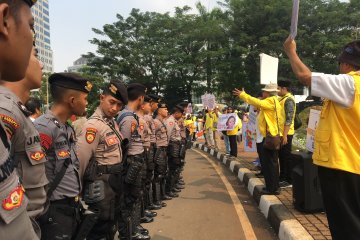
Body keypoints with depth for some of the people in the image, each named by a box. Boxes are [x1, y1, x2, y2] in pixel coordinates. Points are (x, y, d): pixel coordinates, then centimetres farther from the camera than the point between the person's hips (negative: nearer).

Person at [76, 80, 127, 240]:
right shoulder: (94, 125, -20)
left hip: (114, 182, 9)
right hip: (101, 186, -9)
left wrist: (118, 179, 15)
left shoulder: (112, 121, 9)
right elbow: (80, 159, -24)